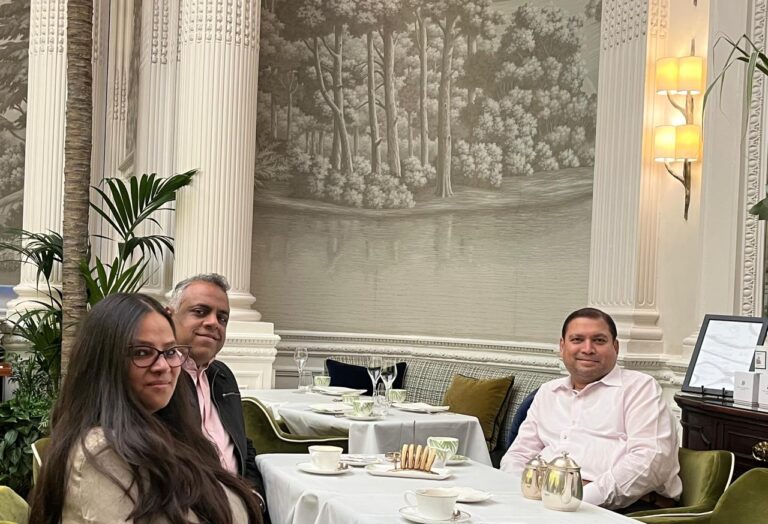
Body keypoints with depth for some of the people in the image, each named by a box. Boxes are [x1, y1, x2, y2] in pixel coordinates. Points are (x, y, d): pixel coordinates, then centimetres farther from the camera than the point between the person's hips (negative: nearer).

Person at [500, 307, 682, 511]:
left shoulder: (640, 387, 8)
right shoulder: (547, 392, 26)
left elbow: (653, 459, -7)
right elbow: (519, 454, 25)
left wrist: (587, 495, -17)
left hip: (618, 505, -5)